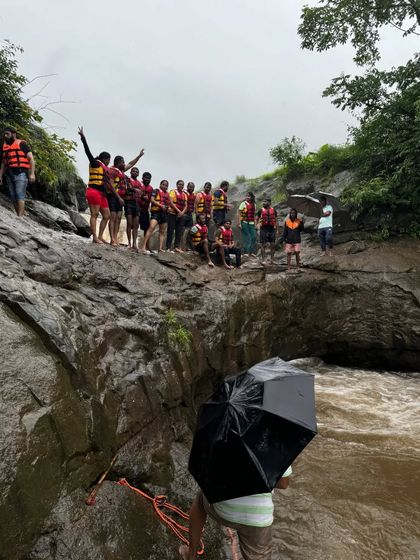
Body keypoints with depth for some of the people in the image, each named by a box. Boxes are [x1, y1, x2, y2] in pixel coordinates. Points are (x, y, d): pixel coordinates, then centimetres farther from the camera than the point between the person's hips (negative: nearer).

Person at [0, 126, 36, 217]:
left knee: (20, 195, -14)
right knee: (13, 197, 3)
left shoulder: (21, 144, 1)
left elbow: (31, 159, -5)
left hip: (20, 173, -7)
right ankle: (19, 215, 6)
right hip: (9, 174, 7)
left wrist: (32, 173, -14)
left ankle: (20, 217, -17)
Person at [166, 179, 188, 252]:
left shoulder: (184, 194, 15)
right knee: (170, 230, -4)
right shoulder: (173, 192, 0)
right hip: (173, 213, -5)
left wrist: (182, 212, -9)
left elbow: (185, 205, 10)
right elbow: (171, 203, -11)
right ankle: (168, 247, -1)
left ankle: (177, 247, 6)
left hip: (181, 215, 5)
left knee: (179, 231, 2)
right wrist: (178, 211, -20)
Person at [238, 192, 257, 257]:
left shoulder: (254, 205, 13)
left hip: (251, 223, 6)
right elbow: (239, 214, -7)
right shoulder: (243, 204, -3)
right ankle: (246, 252, 4)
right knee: (246, 237, -5)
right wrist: (239, 223, -14)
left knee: (254, 237, 4)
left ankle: (252, 252, 14)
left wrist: (254, 223, 15)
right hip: (244, 223, -6)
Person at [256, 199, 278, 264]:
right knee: (263, 245, -2)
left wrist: (276, 229, 11)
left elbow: (276, 220, 14)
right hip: (264, 229, -2)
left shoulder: (273, 210, 8)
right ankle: (263, 259, 5)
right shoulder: (261, 210, 2)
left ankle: (272, 259, 16)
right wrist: (257, 224, -7)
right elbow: (257, 219, 9)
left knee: (273, 245, 5)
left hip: (272, 229, 3)